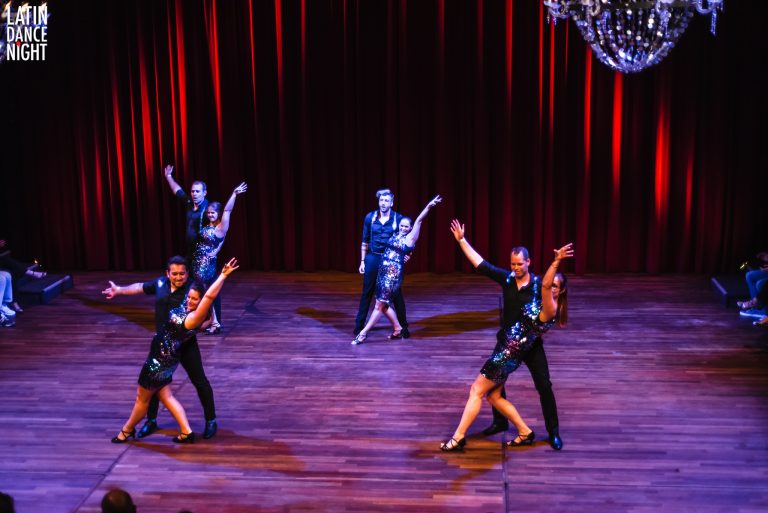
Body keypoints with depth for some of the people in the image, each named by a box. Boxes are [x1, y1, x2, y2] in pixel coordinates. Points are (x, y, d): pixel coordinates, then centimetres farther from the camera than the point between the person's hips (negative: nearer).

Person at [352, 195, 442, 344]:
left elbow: (419, 220, -9)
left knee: (379, 305, -3)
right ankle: (397, 329, 26)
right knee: (383, 304, 11)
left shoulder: (410, 238, -2)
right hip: (382, 271, 7)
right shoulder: (394, 235, 13)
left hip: (394, 273, -7)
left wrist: (429, 206, -15)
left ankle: (363, 333, 1)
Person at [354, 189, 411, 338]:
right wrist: (362, 261, 6)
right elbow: (365, 241, 8)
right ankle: (359, 325, 17)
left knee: (396, 293, 2)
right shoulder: (370, 218, 1)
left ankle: (403, 327, 13)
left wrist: (405, 254, -16)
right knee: (367, 292, 7)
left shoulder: (398, 219, -5)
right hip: (372, 258, 2)